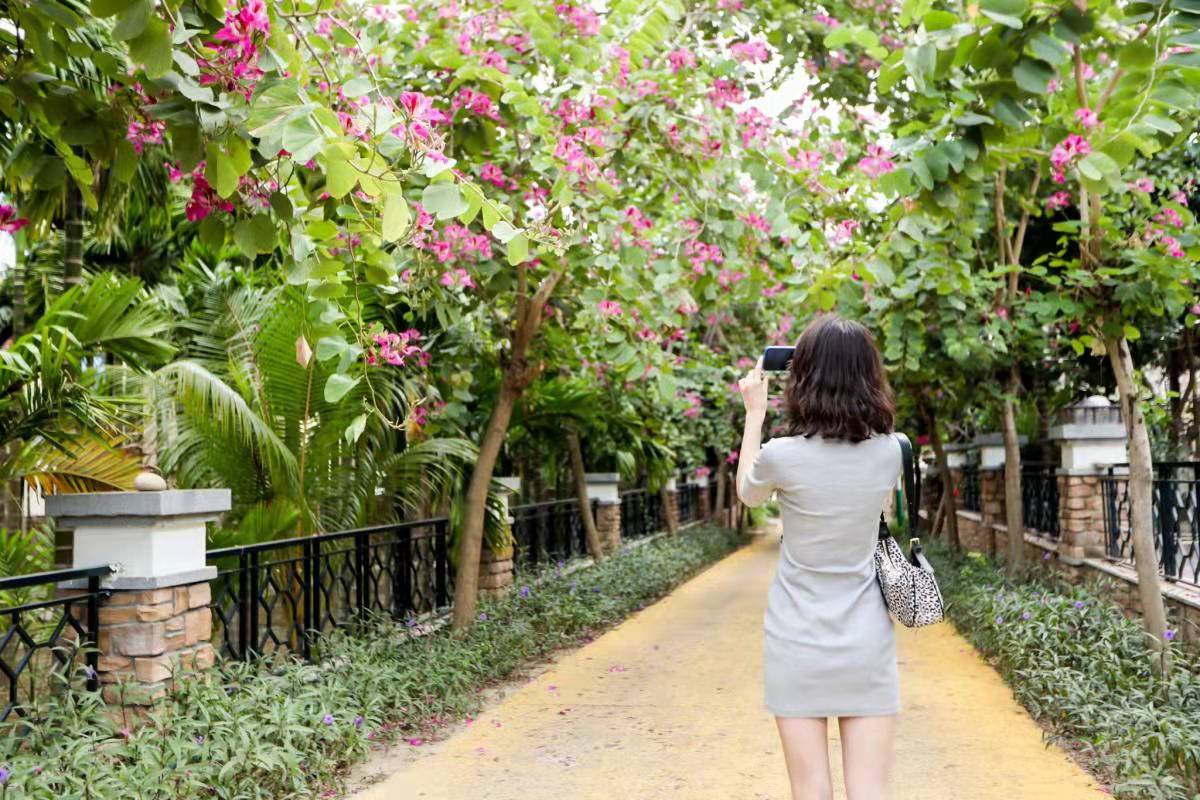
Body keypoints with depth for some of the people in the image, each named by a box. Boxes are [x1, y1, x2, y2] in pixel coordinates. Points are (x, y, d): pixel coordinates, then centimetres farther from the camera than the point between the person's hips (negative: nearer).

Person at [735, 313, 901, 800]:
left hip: (798, 645, -2)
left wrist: (754, 413, 12)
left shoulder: (783, 455, -14)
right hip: (867, 645, 2)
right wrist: (850, 384, 16)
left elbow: (747, 494, 9)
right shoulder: (889, 451, -5)